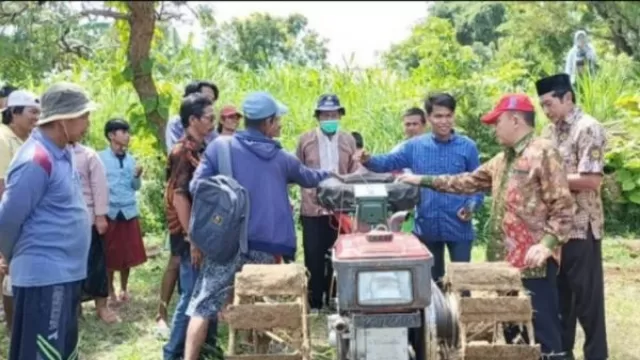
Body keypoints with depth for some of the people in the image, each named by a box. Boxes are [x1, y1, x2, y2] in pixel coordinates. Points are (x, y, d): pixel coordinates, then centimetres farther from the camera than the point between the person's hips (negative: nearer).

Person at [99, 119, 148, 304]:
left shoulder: (130, 159, 8)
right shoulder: (101, 158, -5)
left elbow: (136, 187, 11)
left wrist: (137, 176, -9)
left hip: (129, 212, 4)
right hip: (110, 212, -4)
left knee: (129, 253, 7)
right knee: (110, 255, 4)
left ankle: (124, 289, 23)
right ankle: (110, 291, 18)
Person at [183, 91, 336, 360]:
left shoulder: (220, 146, 0)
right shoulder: (281, 158, 10)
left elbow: (197, 187, -5)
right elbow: (310, 179, 28)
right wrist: (331, 173, 49)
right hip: (265, 246, 2)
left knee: (203, 306, 1)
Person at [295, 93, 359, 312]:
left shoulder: (349, 141, 5)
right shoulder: (305, 140, 2)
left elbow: (355, 174, 5)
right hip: (312, 209, -1)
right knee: (314, 258, 3)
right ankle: (315, 304, 13)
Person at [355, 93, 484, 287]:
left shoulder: (468, 147, 1)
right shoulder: (414, 146, 3)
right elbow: (389, 162, -3)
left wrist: (472, 206, -13)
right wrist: (368, 160, -23)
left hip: (458, 226, -1)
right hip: (426, 226, 2)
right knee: (430, 280, 15)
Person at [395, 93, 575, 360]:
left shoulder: (543, 152, -8)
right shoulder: (502, 160, 19)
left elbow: (563, 205, -13)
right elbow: (468, 182, 24)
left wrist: (547, 243, -23)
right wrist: (423, 181, 20)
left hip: (533, 263, -9)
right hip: (504, 260, 9)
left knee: (543, 330, -4)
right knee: (507, 329, 14)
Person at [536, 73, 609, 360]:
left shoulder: (588, 129, -13)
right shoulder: (550, 131, 12)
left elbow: (592, 179, -21)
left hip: (581, 227, -8)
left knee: (587, 295, 1)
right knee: (558, 292, 15)